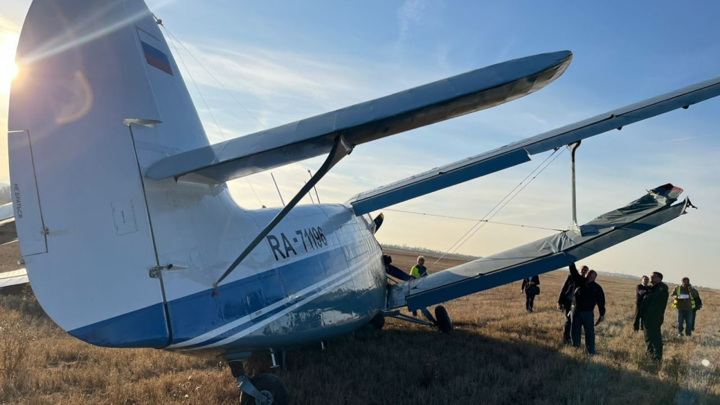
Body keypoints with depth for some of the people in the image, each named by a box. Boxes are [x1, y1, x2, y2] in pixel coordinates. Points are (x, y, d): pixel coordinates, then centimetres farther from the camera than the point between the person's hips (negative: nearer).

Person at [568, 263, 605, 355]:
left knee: (589, 332, 1)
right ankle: (575, 348, 22)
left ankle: (591, 351, 7)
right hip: (576, 311, 2)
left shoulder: (597, 288, 0)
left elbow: (601, 301, 0)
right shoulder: (580, 281, 3)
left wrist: (602, 314, -3)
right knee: (575, 331, 9)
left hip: (588, 313, -2)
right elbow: (574, 272, -1)